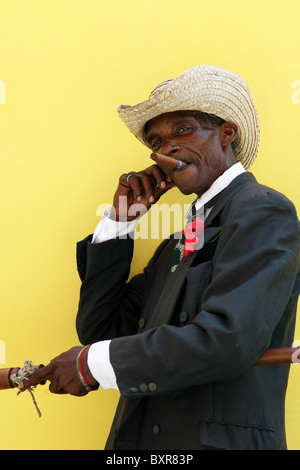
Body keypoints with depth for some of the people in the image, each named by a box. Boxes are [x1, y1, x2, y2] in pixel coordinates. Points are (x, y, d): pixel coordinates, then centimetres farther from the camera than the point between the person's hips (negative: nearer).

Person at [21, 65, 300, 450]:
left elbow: (226, 339, -22)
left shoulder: (264, 212, -10)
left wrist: (93, 363, -14)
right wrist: (121, 219, 5)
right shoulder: (177, 245, 14)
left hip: (220, 439, -7)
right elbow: (97, 328, 12)